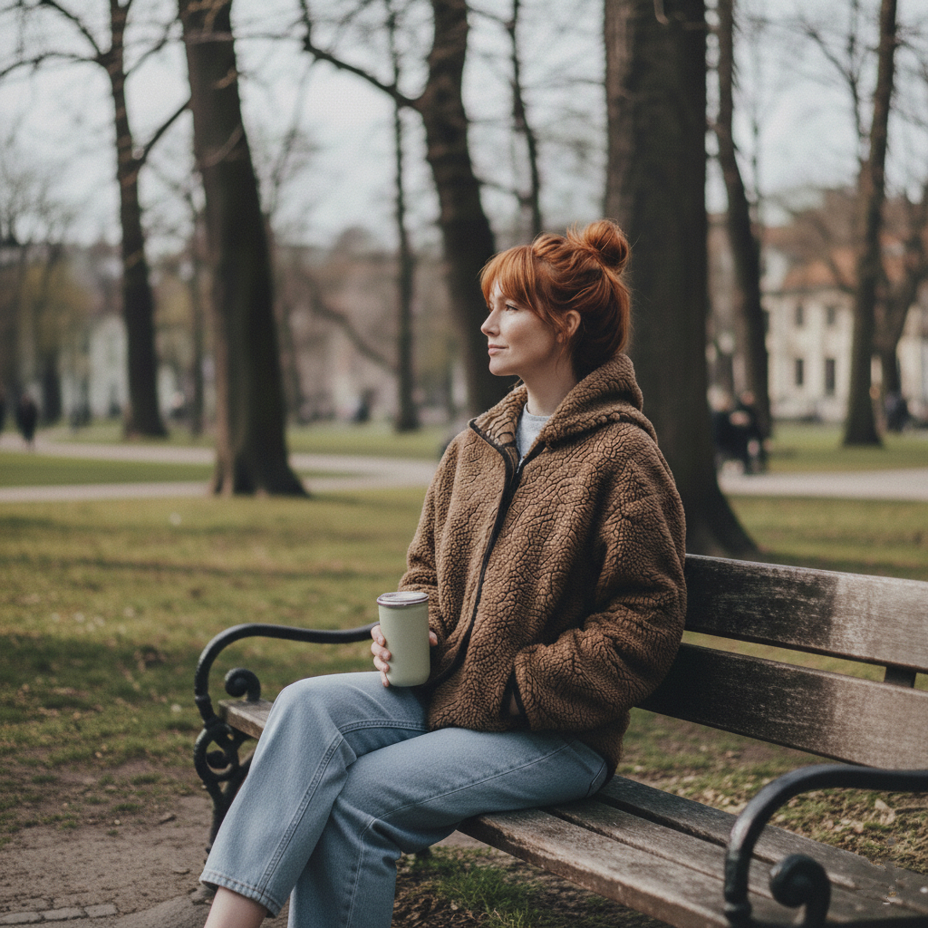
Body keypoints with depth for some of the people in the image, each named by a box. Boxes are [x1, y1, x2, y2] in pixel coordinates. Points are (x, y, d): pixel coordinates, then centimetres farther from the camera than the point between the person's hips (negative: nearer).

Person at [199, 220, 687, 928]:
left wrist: (516, 684, -14)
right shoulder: (477, 444, 13)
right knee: (309, 705, -20)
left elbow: (643, 628, -13)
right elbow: (426, 567, 24)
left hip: (555, 737, -6)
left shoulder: (622, 455, -10)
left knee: (358, 798, -22)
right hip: (443, 694, 7)